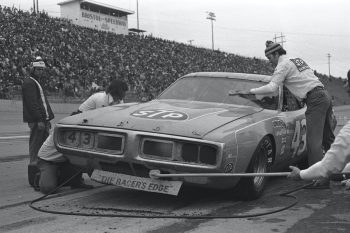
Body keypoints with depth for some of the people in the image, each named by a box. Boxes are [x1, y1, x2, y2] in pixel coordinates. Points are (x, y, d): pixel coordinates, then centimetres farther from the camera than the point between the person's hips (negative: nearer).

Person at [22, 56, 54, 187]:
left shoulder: (37, 83, 24)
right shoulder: (29, 82, -7)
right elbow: (31, 103, -17)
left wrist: (47, 120, 18)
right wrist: (39, 120, -22)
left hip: (42, 120, 10)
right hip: (36, 122, -10)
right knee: (35, 148, -8)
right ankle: (34, 178, -5)